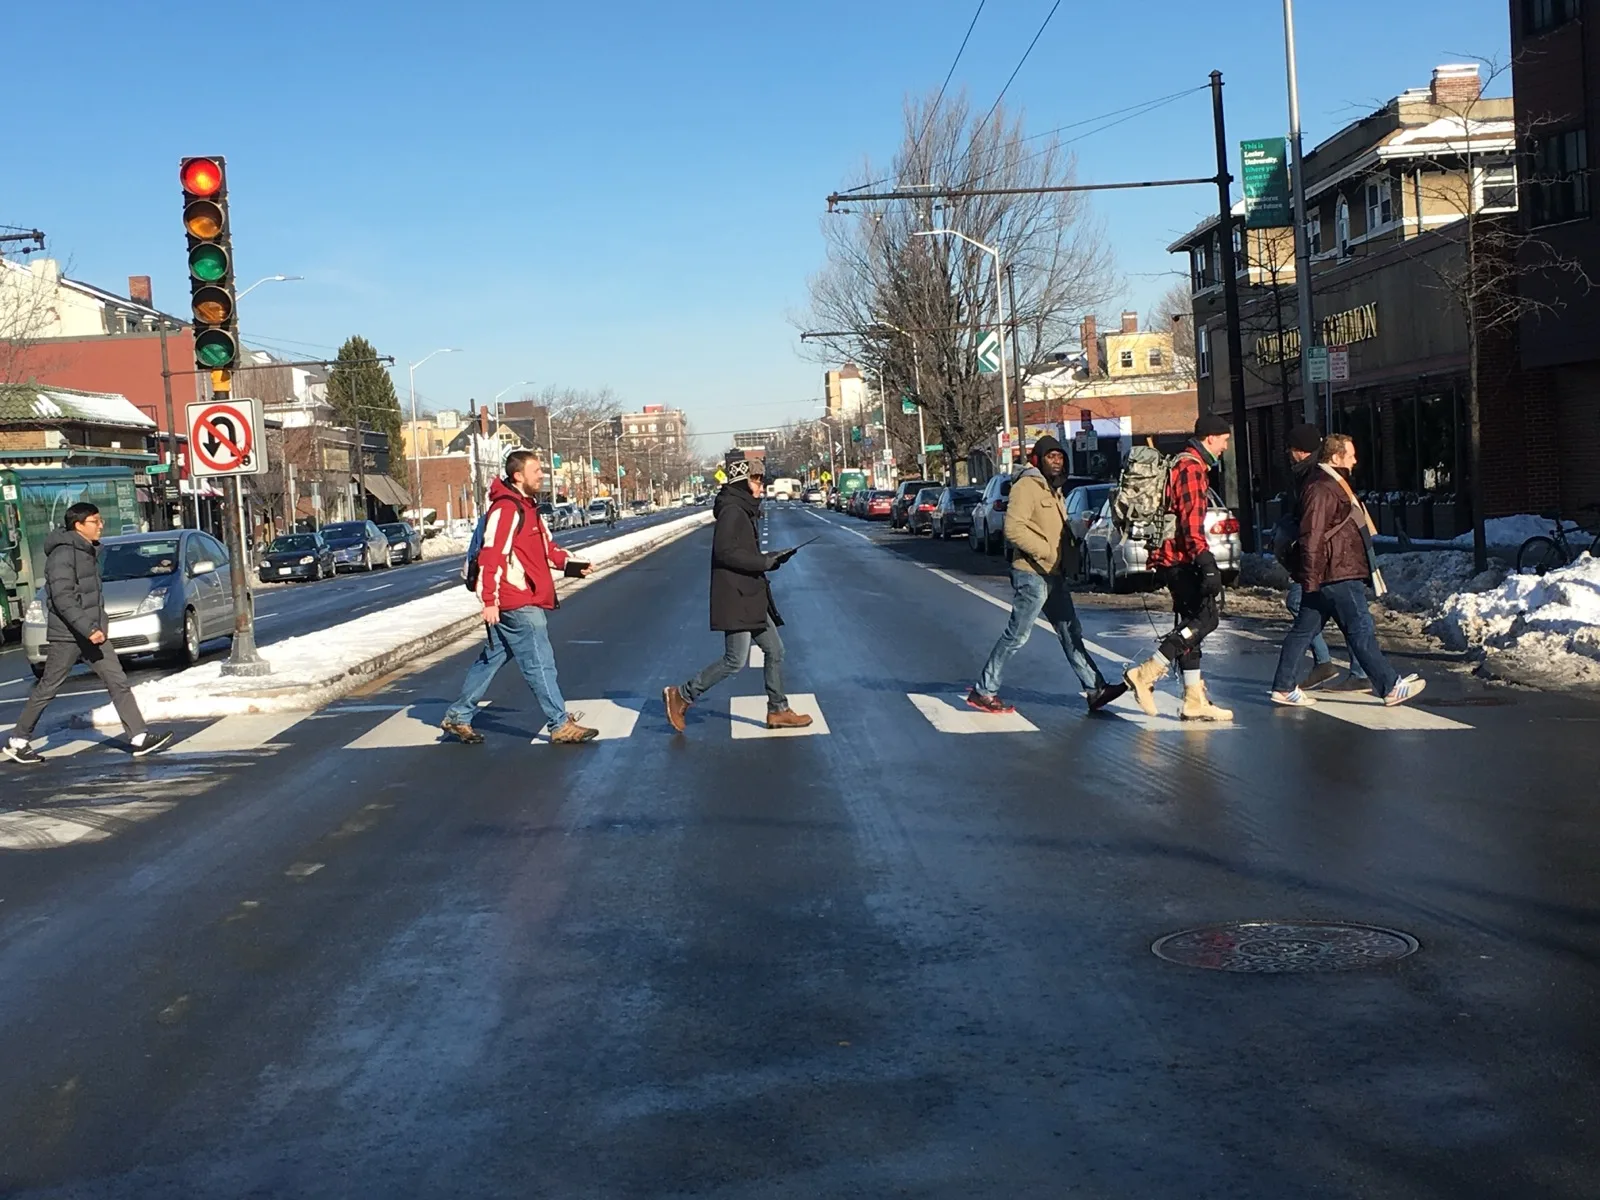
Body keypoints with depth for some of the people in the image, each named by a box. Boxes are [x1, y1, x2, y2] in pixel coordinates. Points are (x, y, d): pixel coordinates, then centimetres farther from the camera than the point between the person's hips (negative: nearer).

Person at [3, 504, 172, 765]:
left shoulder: (89, 551, 13)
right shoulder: (63, 553, -15)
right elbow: (62, 598, -23)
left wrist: (100, 624, 17)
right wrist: (87, 629, -27)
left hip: (91, 633, 8)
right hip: (68, 635, -8)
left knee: (118, 682, 1)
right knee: (47, 688, 2)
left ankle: (139, 738, -2)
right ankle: (18, 741, 16)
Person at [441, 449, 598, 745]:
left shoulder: (527, 506, 17)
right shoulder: (505, 509, -15)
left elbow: (545, 545, 22)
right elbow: (491, 555, -21)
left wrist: (568, 563, 4)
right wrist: (490, 600, -24)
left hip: (526, 600, 10)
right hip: (516, 603, -10)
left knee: (492, 658, 15)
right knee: (540, 662, -5)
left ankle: (458, 717, 23)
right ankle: (561, 726, 1)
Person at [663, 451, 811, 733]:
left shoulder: (744, 511, 16)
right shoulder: (731, 511, -15)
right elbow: (725, 551, -24)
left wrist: (771, 559, 5)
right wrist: (765, 562, -18)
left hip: (751, 599, 10)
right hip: (735, 599, -10)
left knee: (774, 650, 11)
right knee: (735, 660, -7)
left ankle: (778, 710, 19)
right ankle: (681, 696, 4)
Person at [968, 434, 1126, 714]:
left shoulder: (1054, 490, 19)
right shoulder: (1027, 486, -12)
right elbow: (1013, 529, -22)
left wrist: (1071, 553, 11)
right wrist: (1046, 552, -21)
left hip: (1054, 575, 10)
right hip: (1032, 575, -10)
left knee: (1071, 633, 10)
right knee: (1017, 635, -6)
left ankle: (1095, 690, 13)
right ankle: (983, 691, 2)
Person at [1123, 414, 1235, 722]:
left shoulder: (1187, 465, 23)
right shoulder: (1191, 467, -11)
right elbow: (1191, 520, -22)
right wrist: (1206, 561, -28)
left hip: (1173, 559, 11)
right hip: (1180, 558, -11)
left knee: (1193, 622, 10)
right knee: (1206, 617, -13)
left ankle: (1195, 702, 10)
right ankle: (1146, 674, -15)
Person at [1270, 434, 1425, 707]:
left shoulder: (1333, 485, 20)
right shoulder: (1322, 490, -16)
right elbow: (1312, 537, -22)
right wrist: (1312, 579, -24)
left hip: (1330, 576, 11)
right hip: (1337, 576, -11)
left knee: (1303, 630, 10)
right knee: (1362, 630, -5)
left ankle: (1283, 688, 13)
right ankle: (1391, 687, -1)